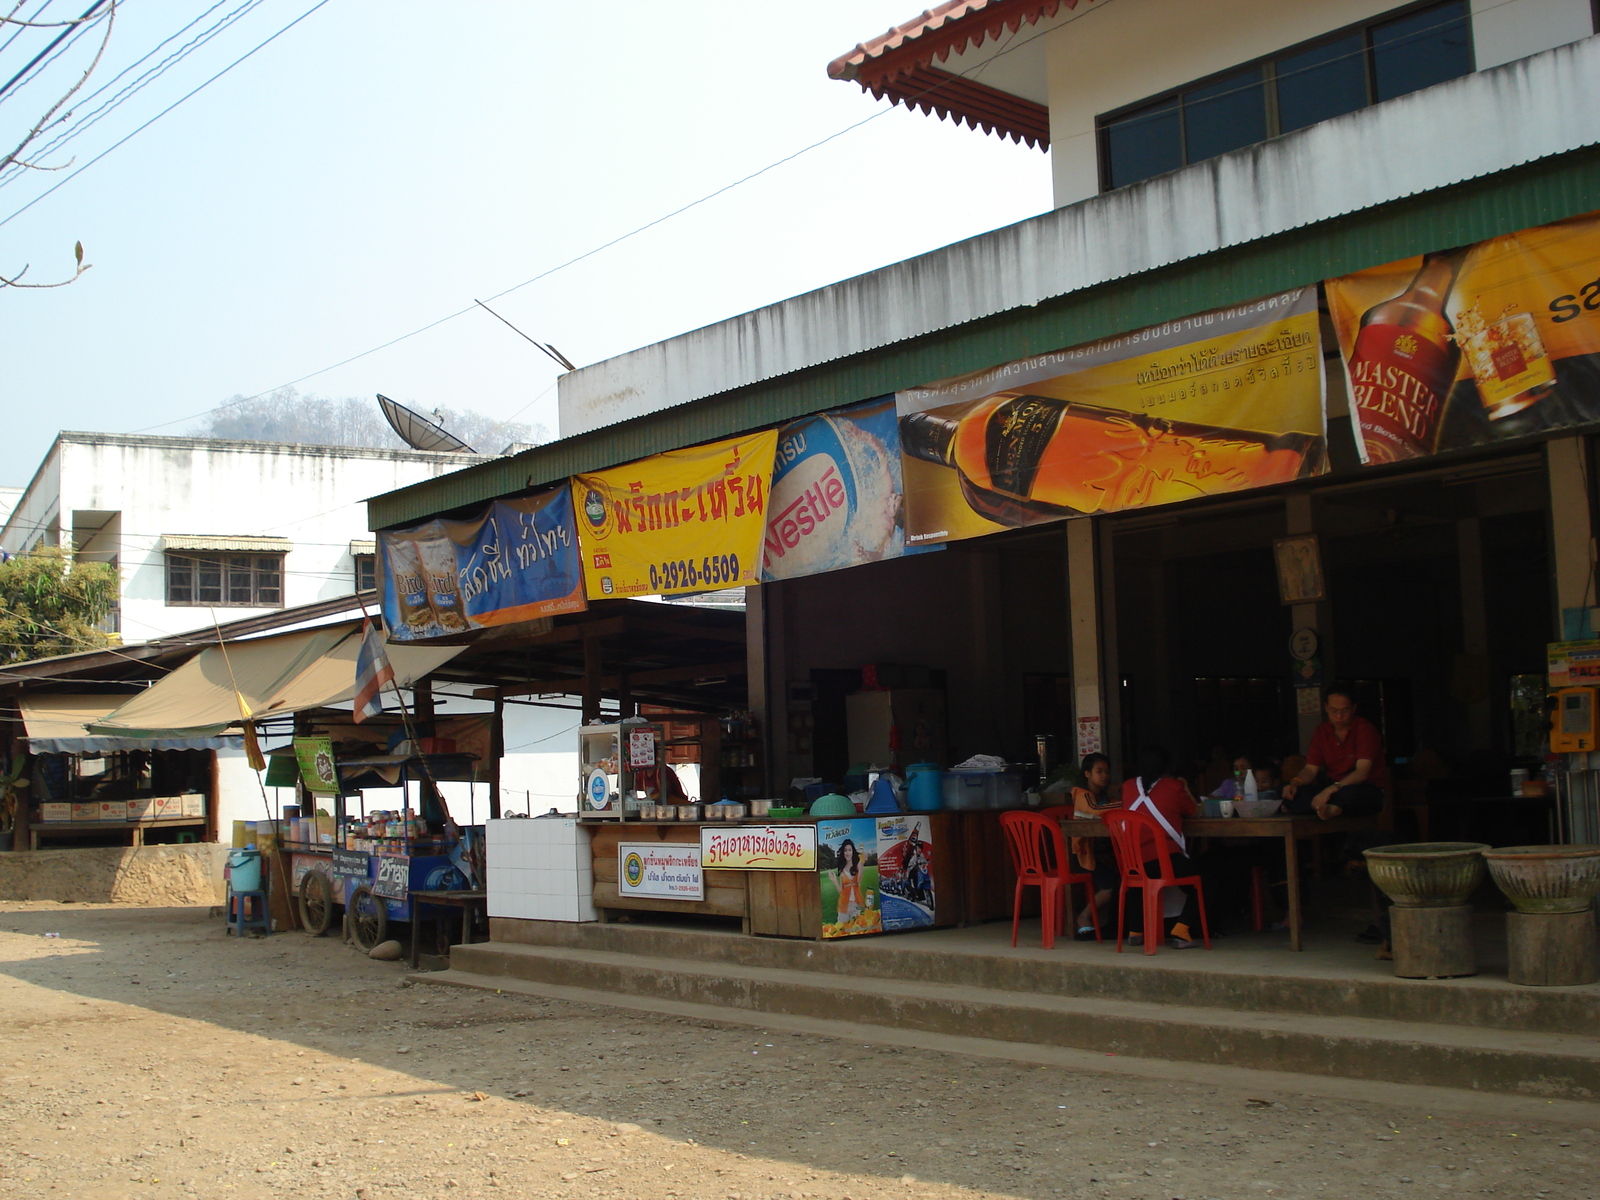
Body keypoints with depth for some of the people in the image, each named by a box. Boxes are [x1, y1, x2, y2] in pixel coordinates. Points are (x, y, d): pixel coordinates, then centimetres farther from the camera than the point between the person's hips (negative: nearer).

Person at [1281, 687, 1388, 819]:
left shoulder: (1365, 729, -10)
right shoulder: (1322, 732, 9)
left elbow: (1362, 773, -21)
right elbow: (1311, 769, 7)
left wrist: (1330, 790, -35)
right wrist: (1294, 783, -18)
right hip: (1334, 789, 6)